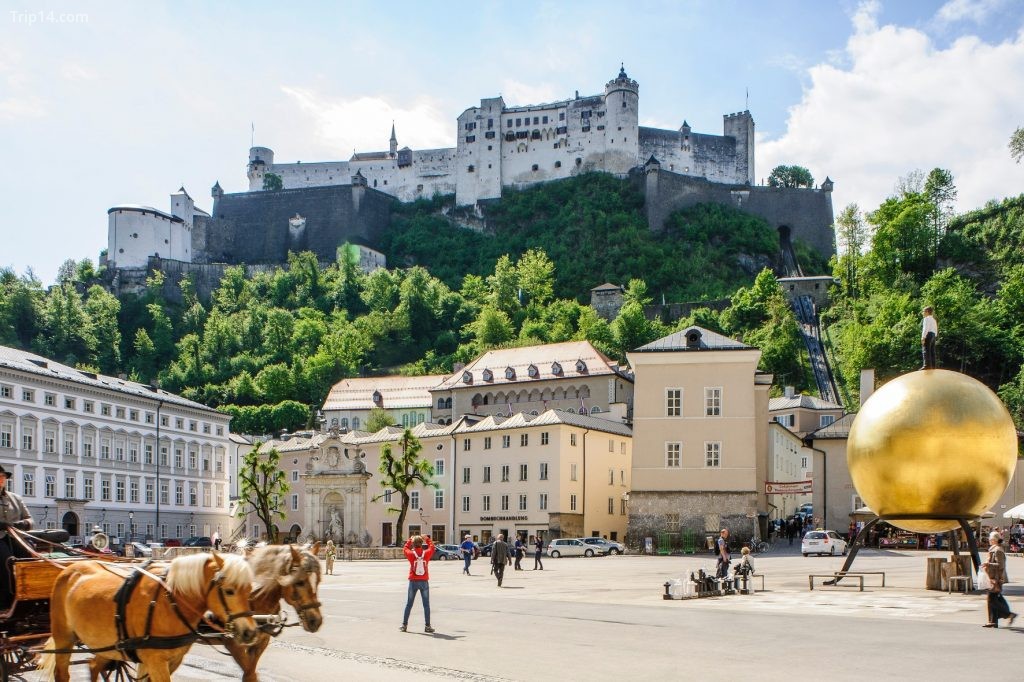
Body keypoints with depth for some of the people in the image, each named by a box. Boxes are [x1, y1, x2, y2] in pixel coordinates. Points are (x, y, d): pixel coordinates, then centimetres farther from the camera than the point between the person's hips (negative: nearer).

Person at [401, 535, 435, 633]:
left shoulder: (411, 554, -10)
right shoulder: (426, 553, -9)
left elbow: (405, 548, 11)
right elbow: (431, 547, 12)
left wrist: (410, 540, 20)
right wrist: (427, 539, 22)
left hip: (413, 581, 0)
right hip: (424, 581, 0)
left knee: (409, 604, 11)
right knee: (426, 604, 6)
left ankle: (404, 625, 14)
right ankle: (427, 626, 6)